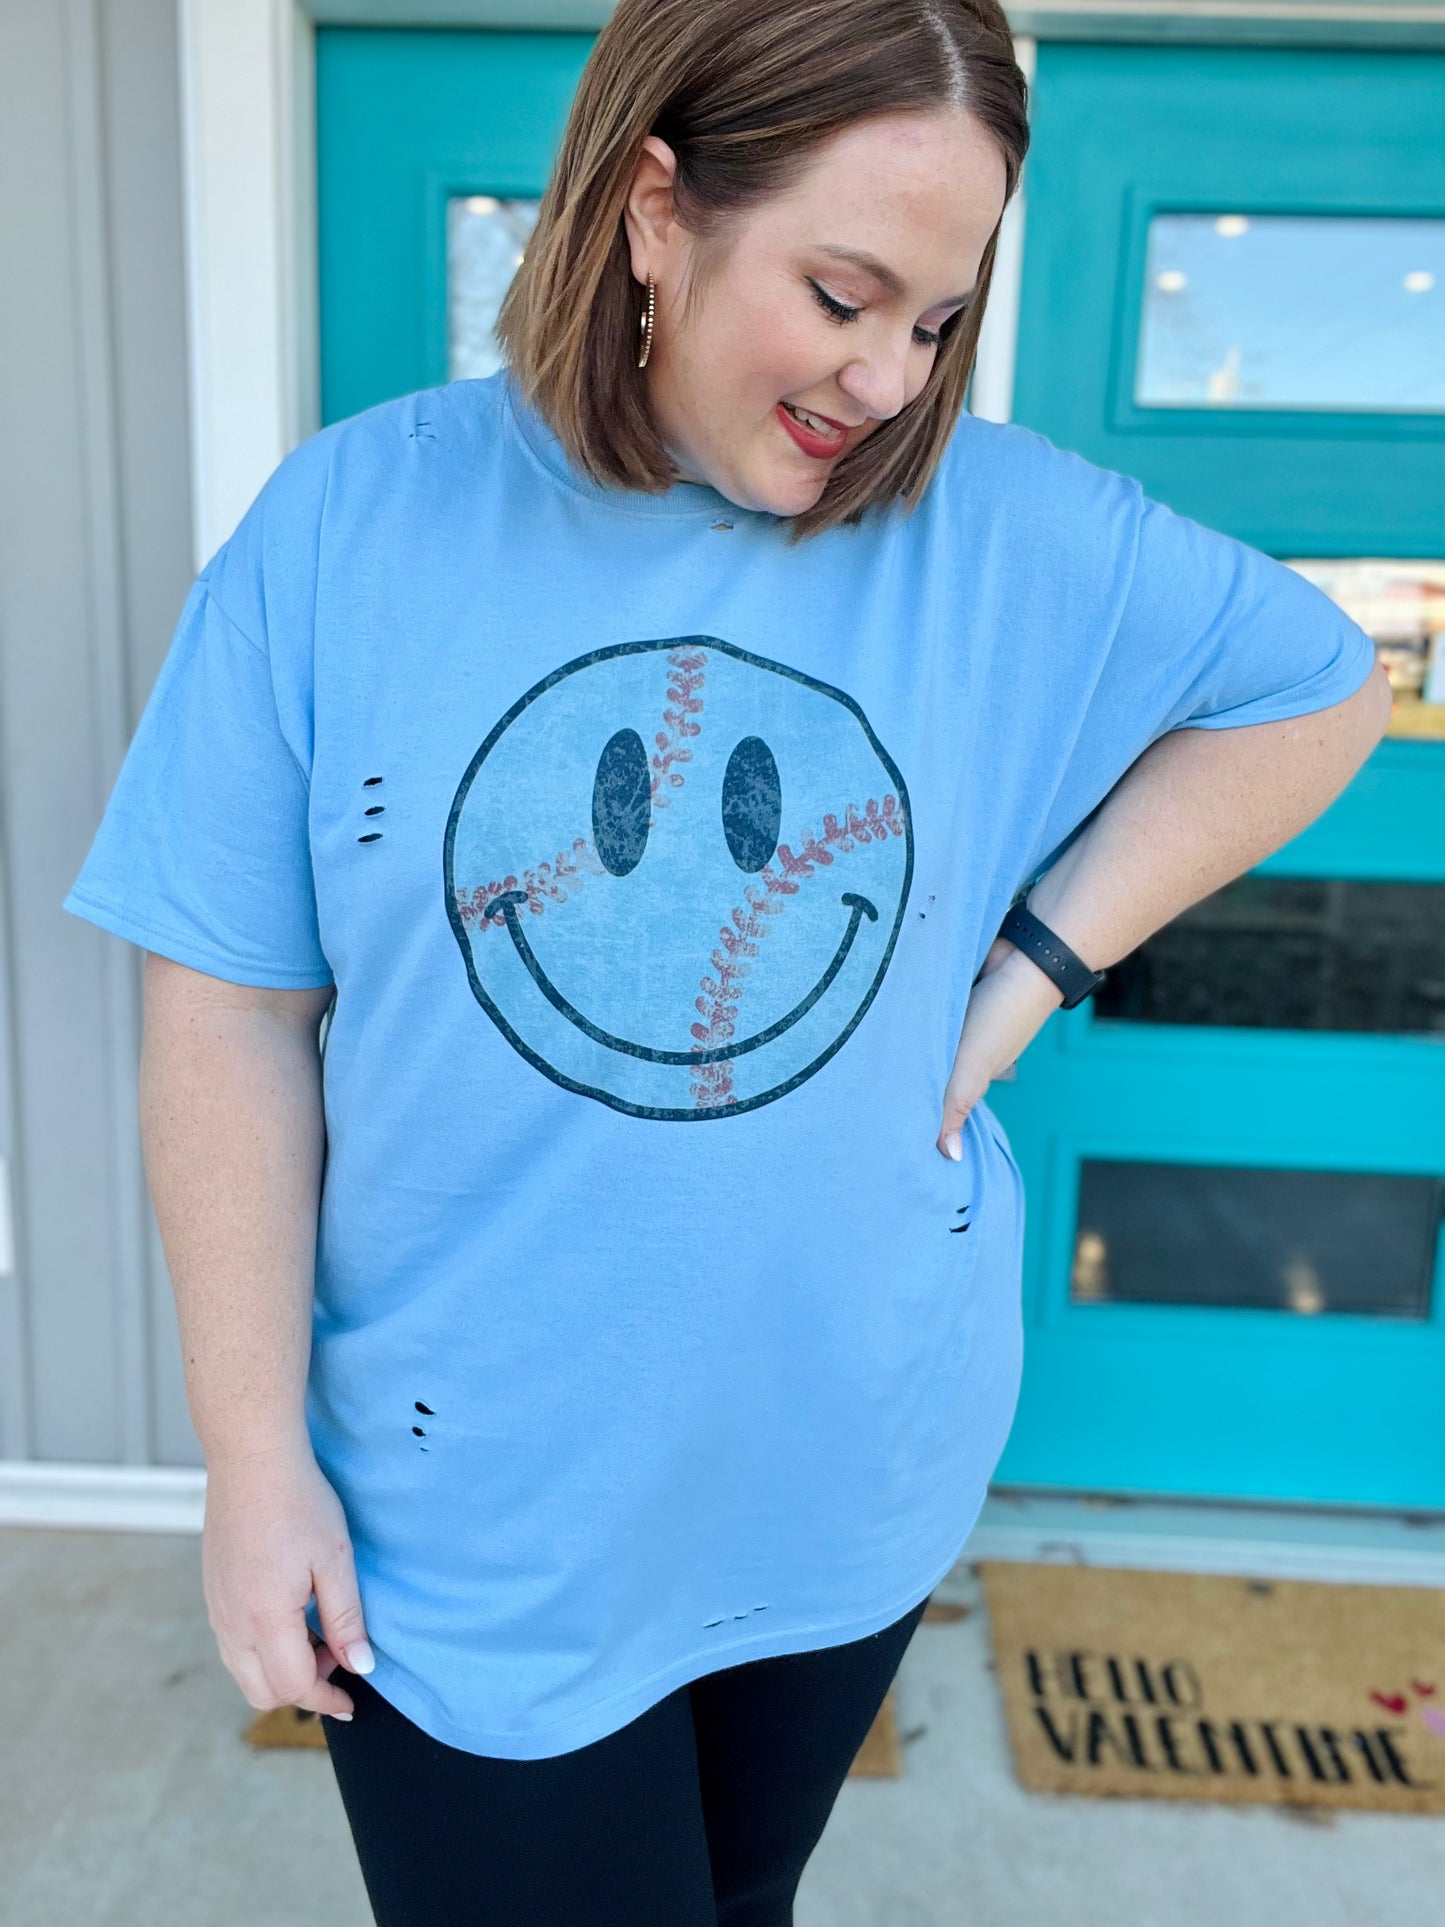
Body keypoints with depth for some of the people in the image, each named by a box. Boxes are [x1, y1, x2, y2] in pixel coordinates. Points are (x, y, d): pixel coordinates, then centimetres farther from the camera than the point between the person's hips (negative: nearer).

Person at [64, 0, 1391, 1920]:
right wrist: (257, 1458, -6)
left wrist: (1039, 962, -7)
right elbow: (234, 1012, -8)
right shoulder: (348, 528, -11)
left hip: (855, 1479, 3)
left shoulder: (1010, 528, -7)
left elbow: (1324, 686, 6)